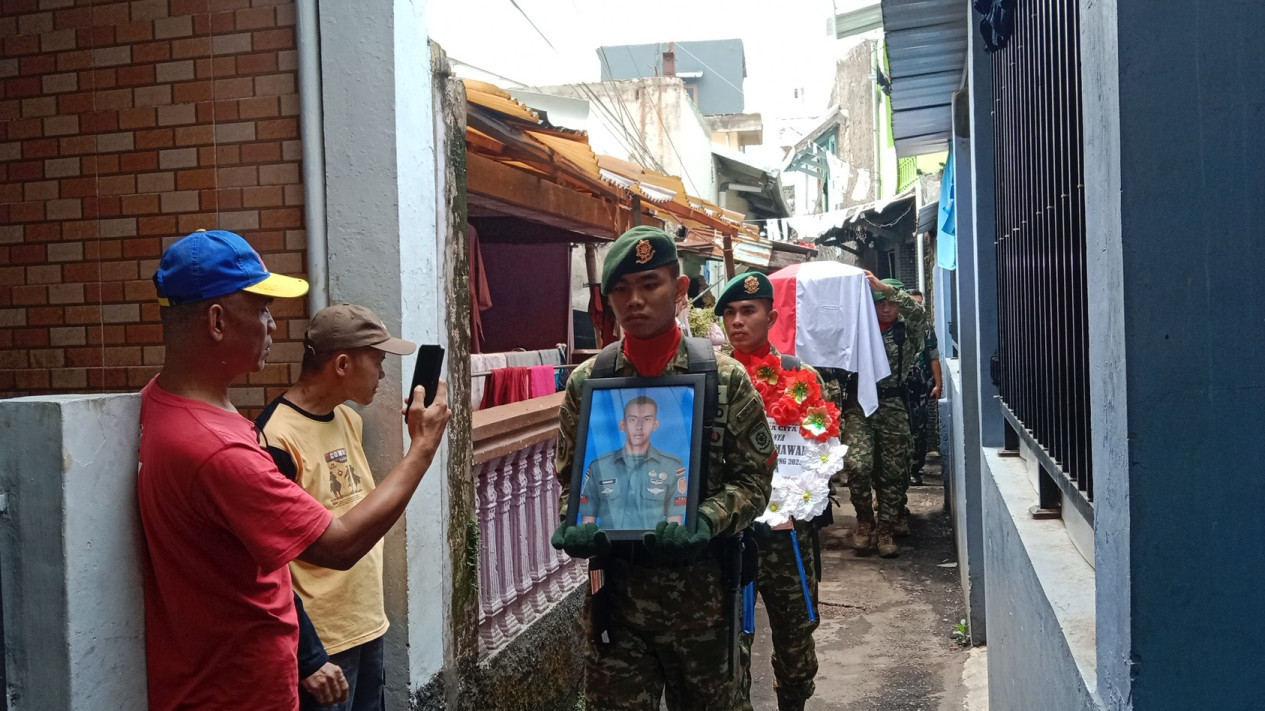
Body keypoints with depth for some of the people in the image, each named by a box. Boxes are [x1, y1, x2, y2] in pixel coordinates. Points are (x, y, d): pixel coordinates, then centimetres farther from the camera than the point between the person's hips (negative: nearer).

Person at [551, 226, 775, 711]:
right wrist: (577, 526, -13)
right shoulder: (587, 381, 0)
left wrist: (703, 523, -21)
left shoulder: (725, 378, -5)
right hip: (615, 583, 1)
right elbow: (569, 476, 8)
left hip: (700, 583, -1)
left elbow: (754, 479, -4)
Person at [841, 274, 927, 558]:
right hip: (859, 402, 0)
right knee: (857, 464, -16)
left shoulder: (907, 331, 4)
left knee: (892, 470, 4)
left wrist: (884, 287, -24)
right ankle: (864, 521, 4)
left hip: (893, 406, 1)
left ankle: (885, 529, 18)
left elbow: (919, 314, -17)